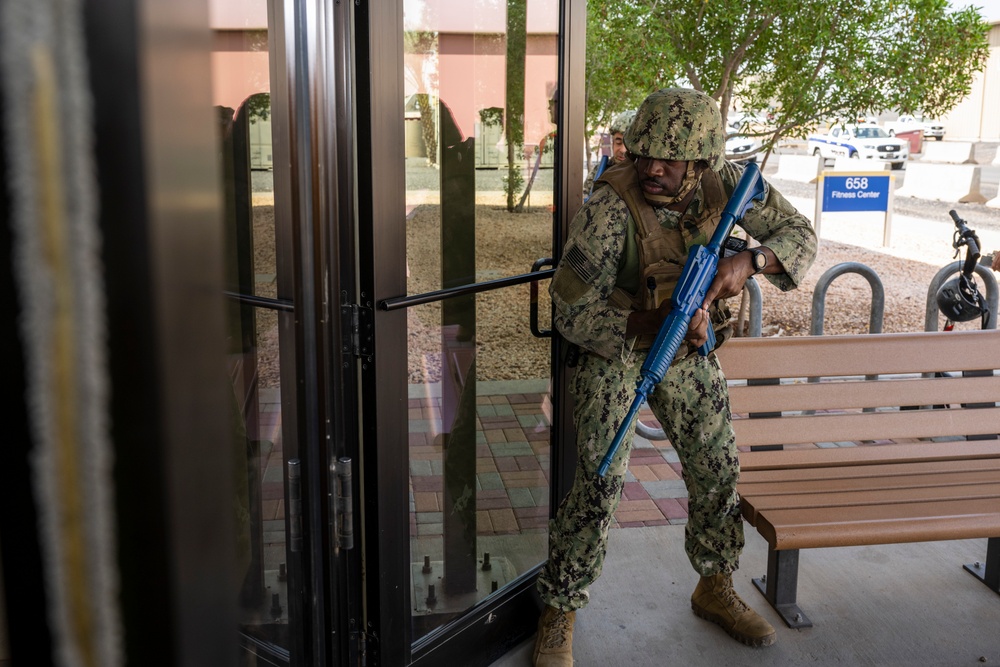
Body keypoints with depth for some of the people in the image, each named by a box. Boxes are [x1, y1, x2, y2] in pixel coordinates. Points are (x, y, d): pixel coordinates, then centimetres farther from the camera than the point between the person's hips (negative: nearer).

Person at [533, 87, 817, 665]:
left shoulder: (727, 182, -14)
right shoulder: (610, 208, -27)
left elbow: (801, 236, -7)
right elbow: (572, 311, -24)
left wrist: (748, 262, -28)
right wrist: (654, 322, -35)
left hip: (691, 349, 5)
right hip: (616, 349, -4)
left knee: (719, 468, 9)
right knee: (601, 483, -11)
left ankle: (716, 590, 33)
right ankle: (559, 617, 7)